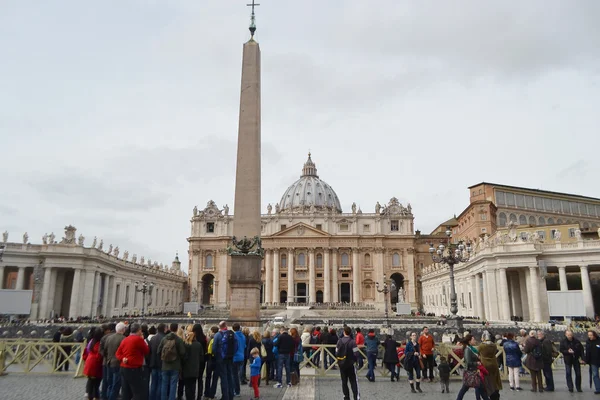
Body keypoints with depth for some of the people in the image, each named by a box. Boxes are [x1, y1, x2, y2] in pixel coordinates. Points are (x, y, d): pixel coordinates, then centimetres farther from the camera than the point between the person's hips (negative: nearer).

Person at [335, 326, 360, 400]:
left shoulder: (339, 341, -2)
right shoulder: (352, 342, -12)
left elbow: (336, 353, 0)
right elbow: (355, 353, -13)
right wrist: (354, 360, 6)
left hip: (341, 364, 3)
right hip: (350, 364, -3)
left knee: (344, 381, 13)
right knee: (353, 381, 2)